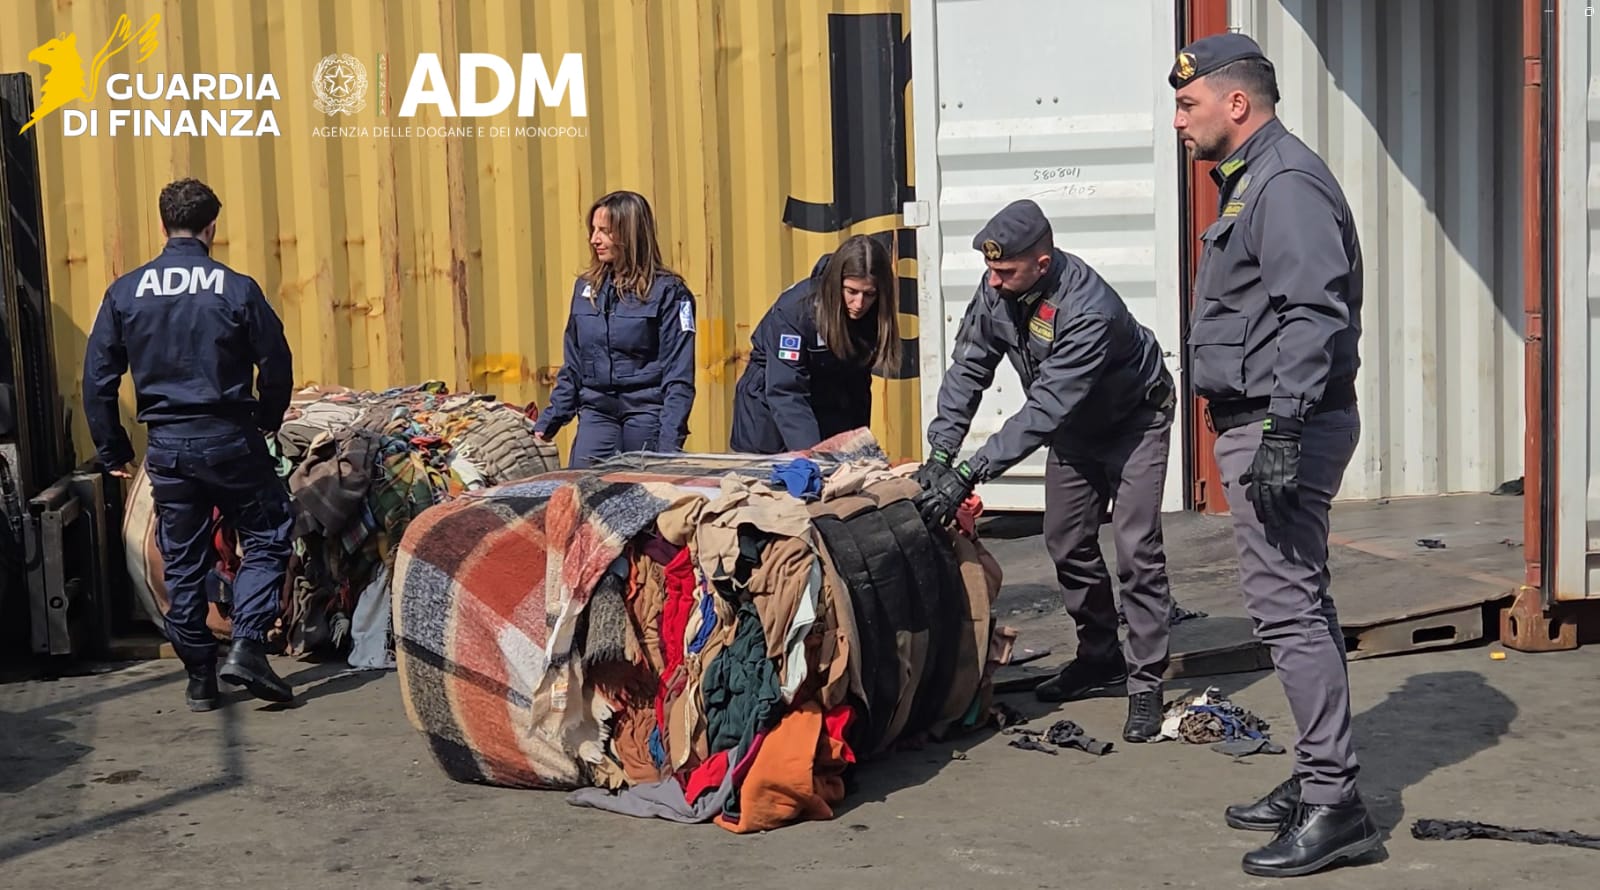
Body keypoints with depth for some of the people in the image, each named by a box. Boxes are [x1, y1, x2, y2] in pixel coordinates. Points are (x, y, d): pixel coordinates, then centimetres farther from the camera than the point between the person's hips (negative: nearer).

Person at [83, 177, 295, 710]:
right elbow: (276, 367, -2)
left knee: (182, 563, 11)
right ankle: (246, 647, -6)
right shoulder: (237, 289, -7)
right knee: (268, 538, 10)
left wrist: (112, 450, 12)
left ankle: (200, 677, 17)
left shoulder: (125, 292, 0)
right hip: (229, 440, -3)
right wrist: (266, 421, 17)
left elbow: (97, 379, 2)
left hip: (167, 446, 3)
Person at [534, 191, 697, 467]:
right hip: (596, 413, 4)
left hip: (646, 415, -4)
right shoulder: (585, 288, 11)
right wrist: (549, 421, 9)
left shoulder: (667, 292, -5)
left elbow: (678, 377, -8)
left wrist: (669, 444, -16)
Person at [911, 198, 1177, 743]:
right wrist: (940, 453, -23)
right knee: (1067, 542, 9)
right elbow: (968, 368, -11)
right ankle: (1100, 657, 25)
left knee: (1136, 550, -14)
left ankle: (1145, 683, -7)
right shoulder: (998, 289, -18)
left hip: (1134, 421, -7)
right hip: (1076, 426, 7)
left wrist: (969, 474, -45)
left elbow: (1044, 410, -42)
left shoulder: (1087, 309, -40)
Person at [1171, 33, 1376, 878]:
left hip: (1282, 427, -11)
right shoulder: (1252, 182, 19)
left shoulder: (1286, 184, -15)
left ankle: (1334, 803, -6)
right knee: (1298, 603, 15)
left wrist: (1284, 429, -29)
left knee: (1288, 606, -10)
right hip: (1258, 424, 11)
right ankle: (1315, 780, 24)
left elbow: (1314, 313, -25)